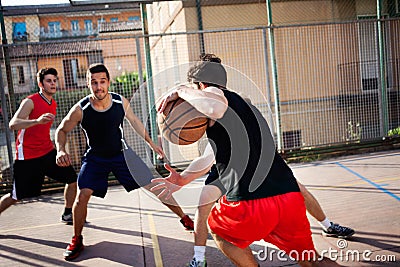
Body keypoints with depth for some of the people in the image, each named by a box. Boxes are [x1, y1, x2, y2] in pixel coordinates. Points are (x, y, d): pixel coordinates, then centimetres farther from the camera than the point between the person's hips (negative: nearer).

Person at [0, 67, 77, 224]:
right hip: (27, 157, -6)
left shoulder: (53, 104, 8)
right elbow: (13, 125, -30)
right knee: (16, 197, 3)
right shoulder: (30, 102, -15)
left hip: (48, 152, 7)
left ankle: (67, 214, 17)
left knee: (72, 179, -1)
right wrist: (37, 121, -45)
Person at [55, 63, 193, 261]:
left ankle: (185, 219, 19)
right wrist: (61, 150, -25)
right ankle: (77, 241, 5)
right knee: (83, 194, -20)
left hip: (121, 153, 1)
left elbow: (134, 121, 5)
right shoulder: (80, 109, -22)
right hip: (95, 157, -1)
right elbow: (62, 130, -5)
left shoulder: (121, 102, -16)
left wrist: (151, 143, 11)